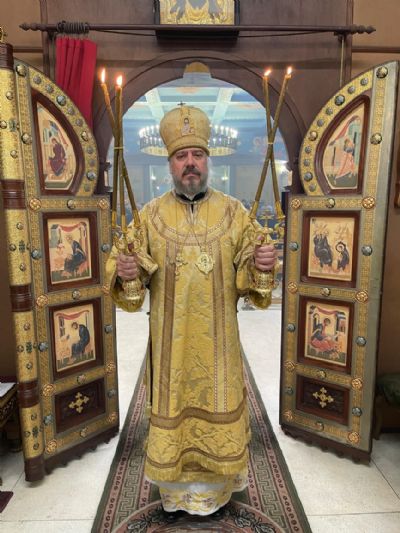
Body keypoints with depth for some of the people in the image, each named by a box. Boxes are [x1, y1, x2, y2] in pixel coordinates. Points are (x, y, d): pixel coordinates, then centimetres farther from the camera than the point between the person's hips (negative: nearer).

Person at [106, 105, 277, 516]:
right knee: (171, 407, 12)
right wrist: (124, 271, -20)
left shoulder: (234, 212, -1)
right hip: (170, 339, 0)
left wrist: (259, 265, -21)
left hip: (217, 339, 0)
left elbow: (246, 272, 1)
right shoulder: (150, 214, 0)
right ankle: (175, 486, 37)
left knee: (218, 406, 12)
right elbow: (126, 267, 3)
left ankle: (214, 483, 39)